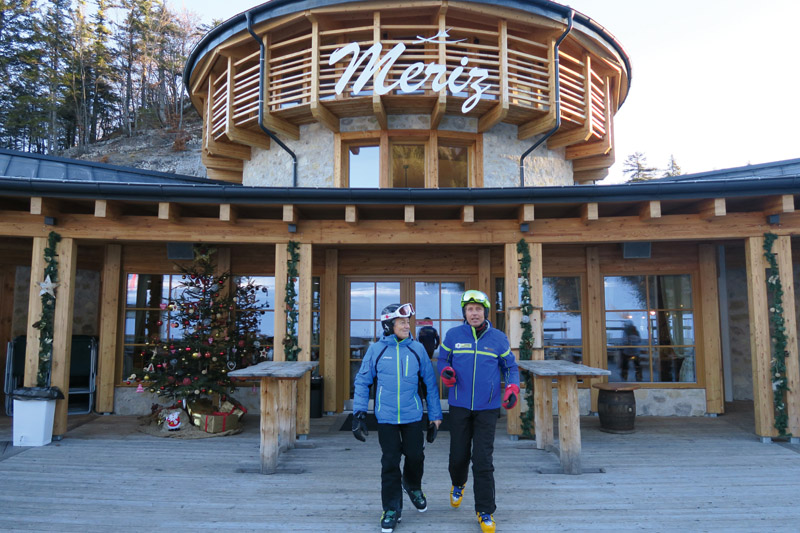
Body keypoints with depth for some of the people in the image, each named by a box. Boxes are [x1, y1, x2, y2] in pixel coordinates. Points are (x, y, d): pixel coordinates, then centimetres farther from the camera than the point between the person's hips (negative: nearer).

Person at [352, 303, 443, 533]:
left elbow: (430, 382, 5)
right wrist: (359, 413, -3)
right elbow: (362, 382, 2)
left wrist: (435, 414, 6)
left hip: (413, 416, 1)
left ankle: (412, 486, 42)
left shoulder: (417, 348, -2)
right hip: (386, 417, -1)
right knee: (390, 463, 5)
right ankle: (391, 510, 21)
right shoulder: (376, 350, -5)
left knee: (415, 456, 9)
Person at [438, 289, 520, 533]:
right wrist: (446, 372, -12)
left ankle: (485, 512, 12)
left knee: (483, 460, -3)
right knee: (459, 455, 9)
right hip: (459, 406, 1)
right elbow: (443, 359, 11)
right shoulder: (453, 335, -1)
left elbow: (510, 367, 11)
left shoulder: (498, 338, 1)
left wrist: (512, 389, -7)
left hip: (487, 408, -1)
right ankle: (458, 485, 44)